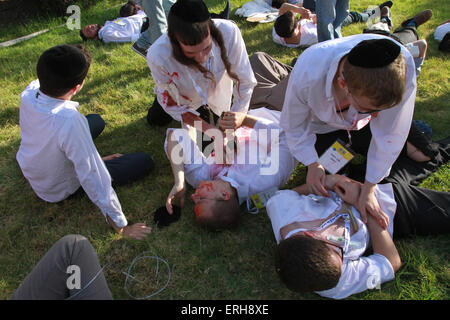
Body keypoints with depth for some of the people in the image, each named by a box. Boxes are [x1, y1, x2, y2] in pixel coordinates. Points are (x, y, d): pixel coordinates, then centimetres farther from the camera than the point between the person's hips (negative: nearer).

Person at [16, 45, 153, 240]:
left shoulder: (29, 92, -22)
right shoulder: (70, 120, -43)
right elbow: (92, 178, -37)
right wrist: (120, 227, -28)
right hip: (58, 190, -7)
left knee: (97, 121, 20)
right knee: (145, 162, -4)